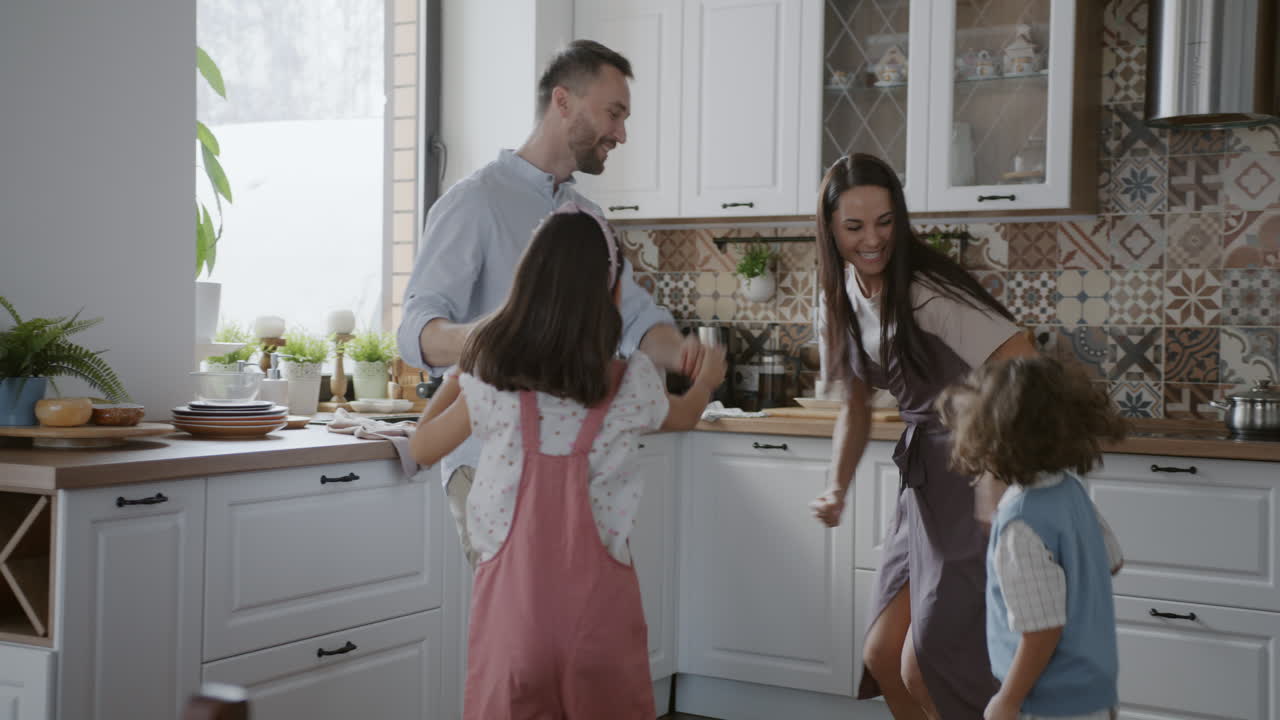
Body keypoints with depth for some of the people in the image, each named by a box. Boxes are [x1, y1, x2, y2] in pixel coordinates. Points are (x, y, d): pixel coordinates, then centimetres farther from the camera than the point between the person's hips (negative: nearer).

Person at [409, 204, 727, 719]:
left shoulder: (490, 381, -3)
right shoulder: (630, 386, -3)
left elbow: (422, 450, 14)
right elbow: (683, 417, 22)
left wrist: (456, 375, 29)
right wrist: (708, 379, 44)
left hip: (513, 595, 0)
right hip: (598, 599, 0)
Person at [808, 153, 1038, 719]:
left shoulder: (928, 293, -20)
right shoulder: (841, 295, 5)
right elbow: (856, 405, 15)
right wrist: (838, 489, 1)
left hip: (984, 477, -8)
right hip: (926, 475, 8)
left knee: (926, 670, -5)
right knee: (882, 656, 10)